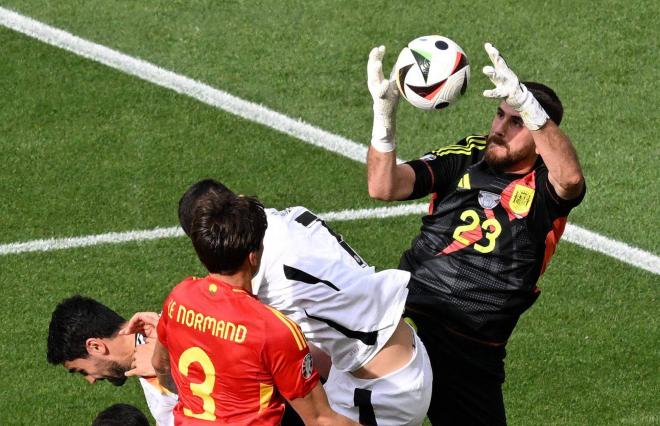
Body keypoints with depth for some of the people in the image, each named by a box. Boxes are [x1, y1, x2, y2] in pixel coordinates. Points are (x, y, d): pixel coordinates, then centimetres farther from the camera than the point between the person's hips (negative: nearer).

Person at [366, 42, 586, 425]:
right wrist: (384, 114, -17)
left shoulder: (546, 184, -3)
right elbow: (384, 187, -2)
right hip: (405, 317, 1)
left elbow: (570, 179, -29)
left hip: (470, 351, -1)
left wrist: (529, 106, -41)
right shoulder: (467, 156, 7)